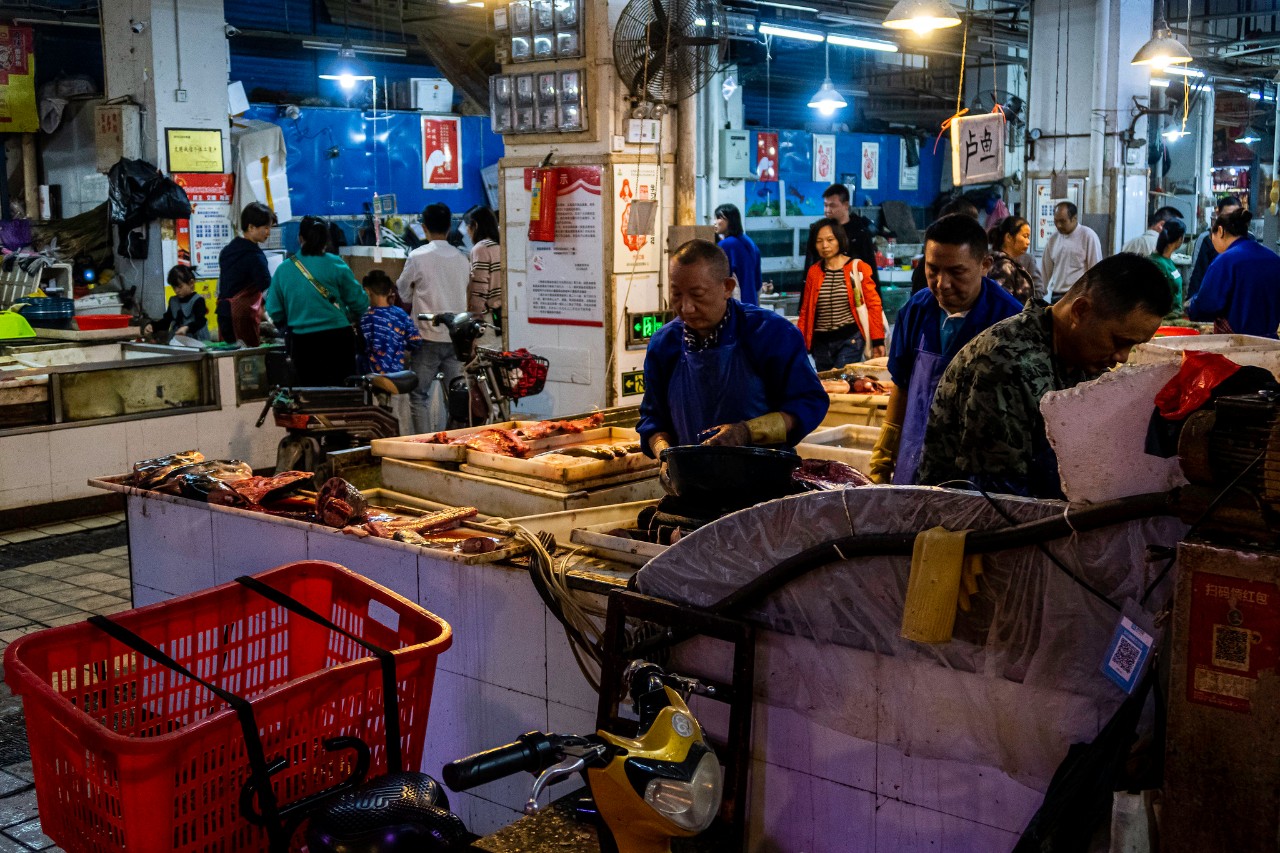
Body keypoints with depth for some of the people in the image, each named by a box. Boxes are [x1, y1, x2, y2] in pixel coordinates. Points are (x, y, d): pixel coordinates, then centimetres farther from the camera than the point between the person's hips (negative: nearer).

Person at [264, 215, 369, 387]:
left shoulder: (283, 270, 1)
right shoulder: (335, 265, -5)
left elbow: (274, 313, 4)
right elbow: (360, 302, -3)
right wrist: (349, 319, 18)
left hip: (302, 342, 2)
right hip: (337, 338, -2)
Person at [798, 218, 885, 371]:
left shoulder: (858, 268, -1)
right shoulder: (814, 272, 8)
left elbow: (873, 305, -1)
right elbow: (806, 310, 12)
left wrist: (878, 341, -6)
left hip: (850, 340, -4)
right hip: (821, 342, 4)